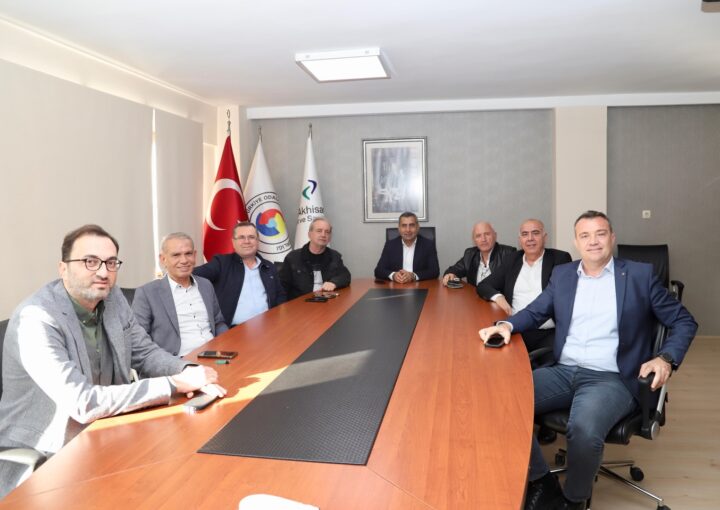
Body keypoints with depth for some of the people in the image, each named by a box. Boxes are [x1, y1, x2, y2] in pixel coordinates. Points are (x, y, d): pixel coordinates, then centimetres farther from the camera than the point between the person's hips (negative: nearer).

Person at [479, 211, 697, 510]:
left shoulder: (639, 275, 4)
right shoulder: (562, 274, 13)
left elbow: (684, 321, 7)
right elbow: (535, 312, 18)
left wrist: (666, 359, -11)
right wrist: (507, 324, -4)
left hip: (611, 379, -4)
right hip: (563, 372, 4)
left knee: (584, 430, -34)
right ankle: (541, 482, 1)